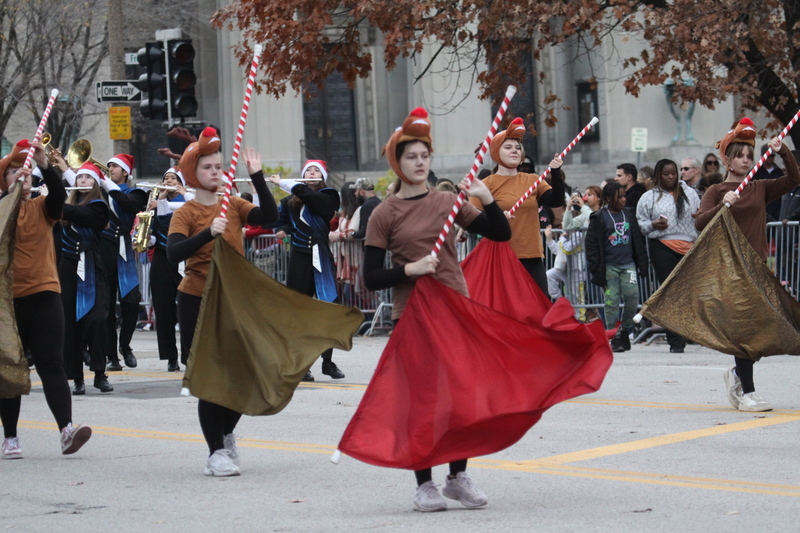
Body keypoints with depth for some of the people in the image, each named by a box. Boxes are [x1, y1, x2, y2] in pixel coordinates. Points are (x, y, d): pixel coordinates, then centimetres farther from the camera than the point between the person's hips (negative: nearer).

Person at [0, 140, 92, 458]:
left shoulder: (42, 208, 6)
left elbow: (59, 194, -13)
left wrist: (45, 165, -28)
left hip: (44, 294, 1)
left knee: (51, 366, -6)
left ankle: (66, 429, -16)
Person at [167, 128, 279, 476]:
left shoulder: (234, 206, 6)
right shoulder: (186, 213, -7)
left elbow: (269, 217, -9)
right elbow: (174, 253, -22)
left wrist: (258, 177, -15)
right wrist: (208, 233, -34)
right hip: (198, 301, -4)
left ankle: (226, 435, 33)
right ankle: (216, 452, 9)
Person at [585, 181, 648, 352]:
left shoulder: (629, 214, 11)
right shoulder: (599, 218, -2)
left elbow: (638, 240, 16)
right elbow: (591, 244, -2)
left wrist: (642, 263, 11)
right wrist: (596, 267, -8)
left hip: (628, 264, 3)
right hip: (609, 266, -3)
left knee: (632, 297, -8)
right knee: (612, 301, -4)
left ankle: (625, 331, 9)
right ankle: (614, 338, 2)